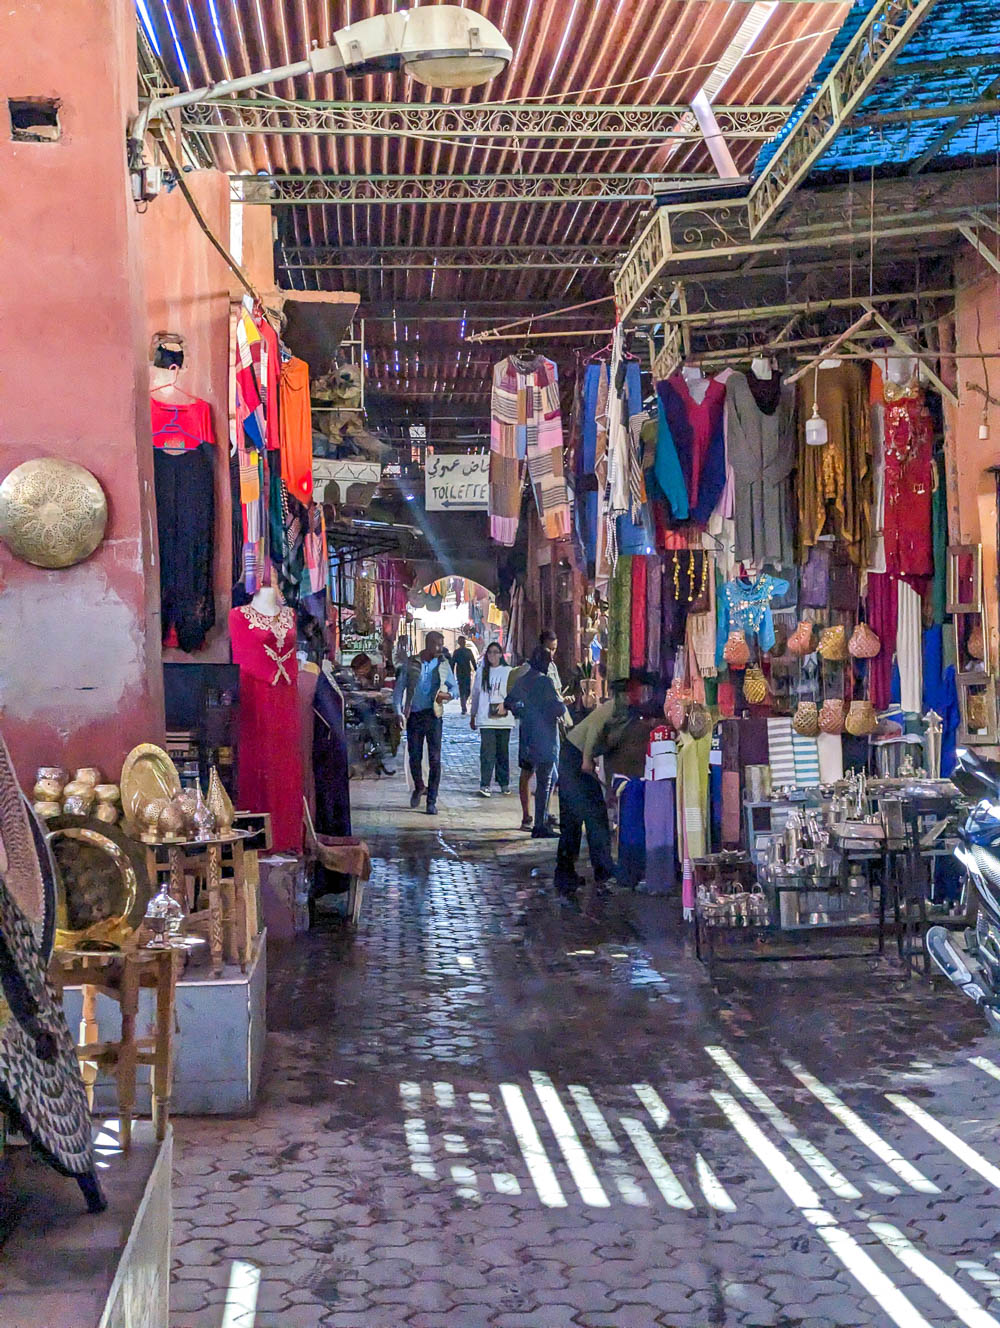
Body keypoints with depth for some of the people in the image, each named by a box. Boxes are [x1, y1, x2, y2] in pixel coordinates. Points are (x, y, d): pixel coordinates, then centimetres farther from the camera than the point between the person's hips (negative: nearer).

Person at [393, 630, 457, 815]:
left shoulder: (443, 665, 5)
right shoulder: (411, 663, 2)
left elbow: (455, 687, 14)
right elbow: (399, 688, 4)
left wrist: (449, 694, -10)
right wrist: (398, 711, -6)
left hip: (433, 715, 0)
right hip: (414, 715, 0)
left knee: (434, 759, -4)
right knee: (414, 756, 5)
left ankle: (432, 801, 1)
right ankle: (419, 787, 33)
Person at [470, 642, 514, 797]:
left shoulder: (508, 672, 3)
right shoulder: (481, 672, 9)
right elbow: (475, 694, 16)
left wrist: (506, 705, -15)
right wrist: (473, 716, 18)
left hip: (503, 719, 0)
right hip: (485, 719, 0)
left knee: (503, 752, 8)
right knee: (487, 752, -9)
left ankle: (504, 783, 20)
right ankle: (484, 785, -12)